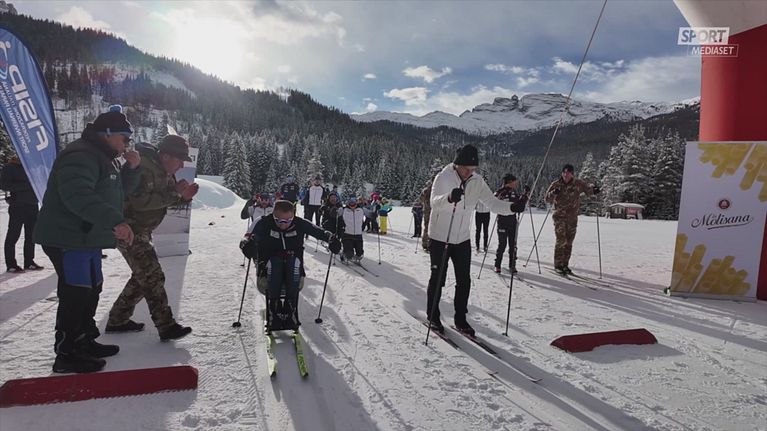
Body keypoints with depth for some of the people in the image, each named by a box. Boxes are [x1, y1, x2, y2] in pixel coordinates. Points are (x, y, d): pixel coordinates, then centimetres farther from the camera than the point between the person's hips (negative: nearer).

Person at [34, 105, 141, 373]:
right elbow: (78, 195, -33)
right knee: (76, 296, -6)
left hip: (88, 239, 11)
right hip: (69, 240, -11)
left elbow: (119, 190, 19)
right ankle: (66, 355, 6)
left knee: (91, 291, 17)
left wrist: (131, 168, 1)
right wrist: (114, 220, -41)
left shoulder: (104, 158, 15)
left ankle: (85, 341, 31)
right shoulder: (81, 156, -19)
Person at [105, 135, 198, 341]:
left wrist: (184, 196, -8)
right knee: (153, 277, -9)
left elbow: (167, 200, 12)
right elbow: (140, 201, -31)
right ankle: (166, 327, -4)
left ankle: (117, 320, 28)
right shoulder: (144, 168, -22)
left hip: (140, 231, 10)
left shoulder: (164, 171, 8)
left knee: (143, 277, 17)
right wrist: (174, 193, -29)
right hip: (129, 230, -10)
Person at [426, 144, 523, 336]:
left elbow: (492, 202, -2)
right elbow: (435, 202, -32)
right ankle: (433, 317, 24)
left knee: (464, 281, 7)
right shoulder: (443, 177, -17)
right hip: (440, 238, -4)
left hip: (463, 239, 5)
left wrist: (511, 207, -21)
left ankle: (460, 319, 22)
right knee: (438, 279, 6)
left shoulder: (477, 182, -2)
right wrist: (449, 198, -54)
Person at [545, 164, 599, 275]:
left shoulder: (578, 184, -1)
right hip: (560, 216, -3)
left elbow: (588, 189, 16)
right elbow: (547, 198, -5)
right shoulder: (556, 184, -5)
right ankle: (558, 265, -2)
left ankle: (565, 265, 19)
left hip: (572, 217, 3)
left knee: (569, 242, 7)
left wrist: (593, 189, -7)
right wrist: (553, 193, -25)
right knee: (561, 241, -12)